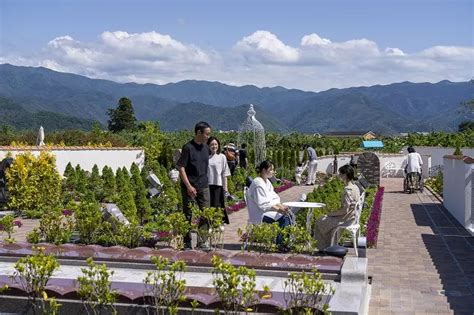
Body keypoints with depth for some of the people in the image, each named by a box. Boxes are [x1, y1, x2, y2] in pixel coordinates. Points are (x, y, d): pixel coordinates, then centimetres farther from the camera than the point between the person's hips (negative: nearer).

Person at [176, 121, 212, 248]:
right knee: (188, 215, 3)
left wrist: (205, 181, 16)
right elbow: (180, 167, -13)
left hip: (204, 186, 6)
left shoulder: (206, 147, 9)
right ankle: (187, 242, 13)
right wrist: (189, 186, -18)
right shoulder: (188, 147, -12)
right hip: (190, 187, -6)